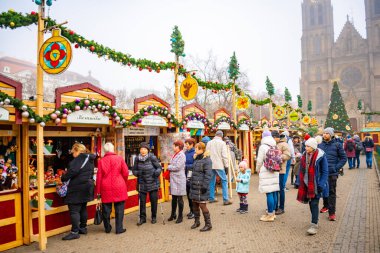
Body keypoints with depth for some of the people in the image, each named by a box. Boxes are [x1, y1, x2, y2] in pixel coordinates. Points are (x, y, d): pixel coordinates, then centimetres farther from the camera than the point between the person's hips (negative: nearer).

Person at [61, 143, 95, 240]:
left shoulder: (79, 159, -15)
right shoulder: (89, 159, 14)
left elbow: (72, 171, -21)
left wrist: (63, 178, -8)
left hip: (77, 188, -10)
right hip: (87, 187, 10)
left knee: (74, 210, -5)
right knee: (83, 208, 18)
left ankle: (75, 232, -3)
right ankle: (83, 228, 27)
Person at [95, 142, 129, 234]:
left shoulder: (101, 161, -1)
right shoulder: (119, 159, -5)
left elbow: (99, 177, 0)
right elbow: (125, 173, -5)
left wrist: (98, 191, 7)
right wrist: (124, 184, 14)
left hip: (106, 189, 2)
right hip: (119, 188, -2)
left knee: (106, 209, 13)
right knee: (119, 209, 7)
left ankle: (107, 228, 25)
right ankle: (119, 228, 11)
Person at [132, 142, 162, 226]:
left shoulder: (152, 157, -12)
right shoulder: (137, 158, -4)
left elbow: (159, 167, -4)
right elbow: (134, 170, 6)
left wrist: (157, 172, -23)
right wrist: (138, 173, -14)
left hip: (153, 183, -2)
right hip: (142, 183, 2)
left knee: (154, 201, 8)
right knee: (142, 201, 6)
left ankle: (154, 217, 28)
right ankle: (142, 218, 22)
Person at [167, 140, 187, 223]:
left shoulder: (181, 155, -15)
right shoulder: (175, 155, 12)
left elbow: (177, 167, -20)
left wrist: (168, 167, -6)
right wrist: (170, 167, -1)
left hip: (179, 179, -8)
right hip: (173, 179, 8)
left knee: (179, 198, 2)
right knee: (174, 198, 16)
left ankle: (180, 216, 14)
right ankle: (173, 214, 29)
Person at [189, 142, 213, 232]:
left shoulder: (207, 160, -14)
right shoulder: (196, 159, 13)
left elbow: (208, 175, -18)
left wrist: (205, 186, -20)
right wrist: (191, 183, 21)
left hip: (201, 187, -9)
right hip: (194, 186, 9)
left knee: (202, 205, -3)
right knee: (194, 204, 16)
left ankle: (208, 224, 11)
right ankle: (196, 221, 32)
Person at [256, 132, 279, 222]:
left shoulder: (263, 147, -9)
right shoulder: (274, 147, 7)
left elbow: (259, 161, -6)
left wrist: (258, 170, 11)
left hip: (266, 173, -7)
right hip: (275, 172, 7)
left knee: (269, 193, -4)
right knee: (274, 193, 11)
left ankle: (270, 215, 0)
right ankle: (272, 212, 21)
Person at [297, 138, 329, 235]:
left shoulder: (320, 156, -12)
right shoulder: (304, 155, 6)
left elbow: (325, 172, -10)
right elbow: (301, 170, 13)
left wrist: (321, 185, -15)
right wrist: (300, 183, 9)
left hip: (315, 185, -6)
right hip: (306, 184, 6)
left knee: (314, 203, -6)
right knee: (311, 203, 14)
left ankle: (314, 225, -2)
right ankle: (315, 220, 31)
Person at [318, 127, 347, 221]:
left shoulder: (337, 145, -3)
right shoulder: (320, 145, 6)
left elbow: (344, 158, 0)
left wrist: (337, 167, -9)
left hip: (332, 173, -4)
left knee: (331, 192, -3)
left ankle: (332, 212, 0)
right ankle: (326, 206, 35)